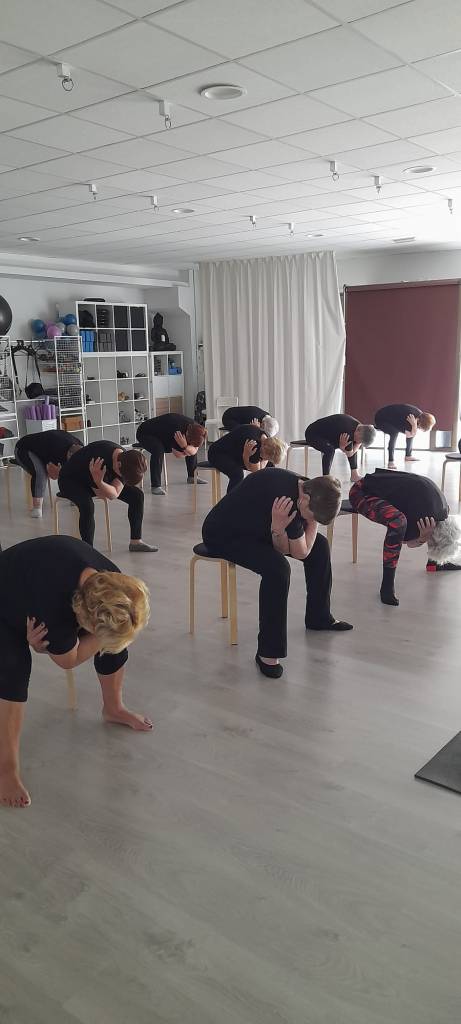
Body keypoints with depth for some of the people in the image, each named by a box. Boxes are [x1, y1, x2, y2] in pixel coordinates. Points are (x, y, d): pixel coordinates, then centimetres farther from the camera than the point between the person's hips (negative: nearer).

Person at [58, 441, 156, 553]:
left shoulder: (127, 462, -18)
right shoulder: (99, 459, -39)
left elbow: (115, 494, -28)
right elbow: (99, 493, -28)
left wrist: (100, 482, -42)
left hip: (102, 481, 7)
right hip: (70, 479, -6)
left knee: (137, 495, -7)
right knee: (87, 505, -39)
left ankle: (136, 541, 2)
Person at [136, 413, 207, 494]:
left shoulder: (195, 428, -18)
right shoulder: (177, 431, -40)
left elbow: (194, 451, -16)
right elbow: (177, 454, -31)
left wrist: (185, 446, -34)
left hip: (164, 435, 8)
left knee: (192, 448, 3)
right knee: (158, 449, -39)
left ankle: (192, 476, 19)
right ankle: (155, 485, -33)